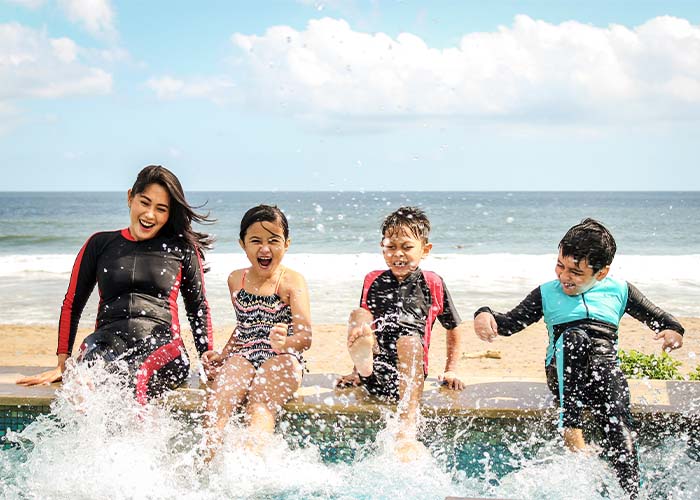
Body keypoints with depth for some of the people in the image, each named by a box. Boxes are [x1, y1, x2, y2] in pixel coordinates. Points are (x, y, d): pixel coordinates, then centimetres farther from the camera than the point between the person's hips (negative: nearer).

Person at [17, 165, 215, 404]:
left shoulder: (182, 248, 16)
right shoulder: (101, 243, 18)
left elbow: (199, 308, 22)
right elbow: (72, 305, 21)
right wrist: (62, 364, 15)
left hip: (161, 344, -1)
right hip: (108, 341, 1)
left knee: (136, 379, -39)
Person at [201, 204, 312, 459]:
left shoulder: (291, 281, -1)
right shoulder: (236, 280, 15)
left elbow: (305, 336, -13)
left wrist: (285, 343, -36)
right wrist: (222, 354, 14)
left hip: (281, 361, -4)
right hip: (243, 356, 4)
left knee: (260, 407, -33)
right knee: (218, 397, -28)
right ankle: (207, 461, -39)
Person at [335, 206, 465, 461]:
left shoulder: (432, 284, 9)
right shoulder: (373, 282, 15)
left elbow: (454, 329, 20)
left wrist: (450, 372, 17)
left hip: (409, 373, -2)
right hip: (374, 375, 2)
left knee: (409, 339, -34)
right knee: (357, 315, -14)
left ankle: (407, 434, -46)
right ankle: (363, 365, -49)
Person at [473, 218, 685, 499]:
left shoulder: (619, 291, 18)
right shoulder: (547, 293, 19)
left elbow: (658, 318, 23)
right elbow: (511, 323, 15)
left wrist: (673, 331, 1)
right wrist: (486, 316, -6)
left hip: (606, 363, 0)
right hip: (563, 373, 0)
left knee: (617, 421, -29)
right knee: (573, 337, -33)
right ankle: (572, 433, -36)